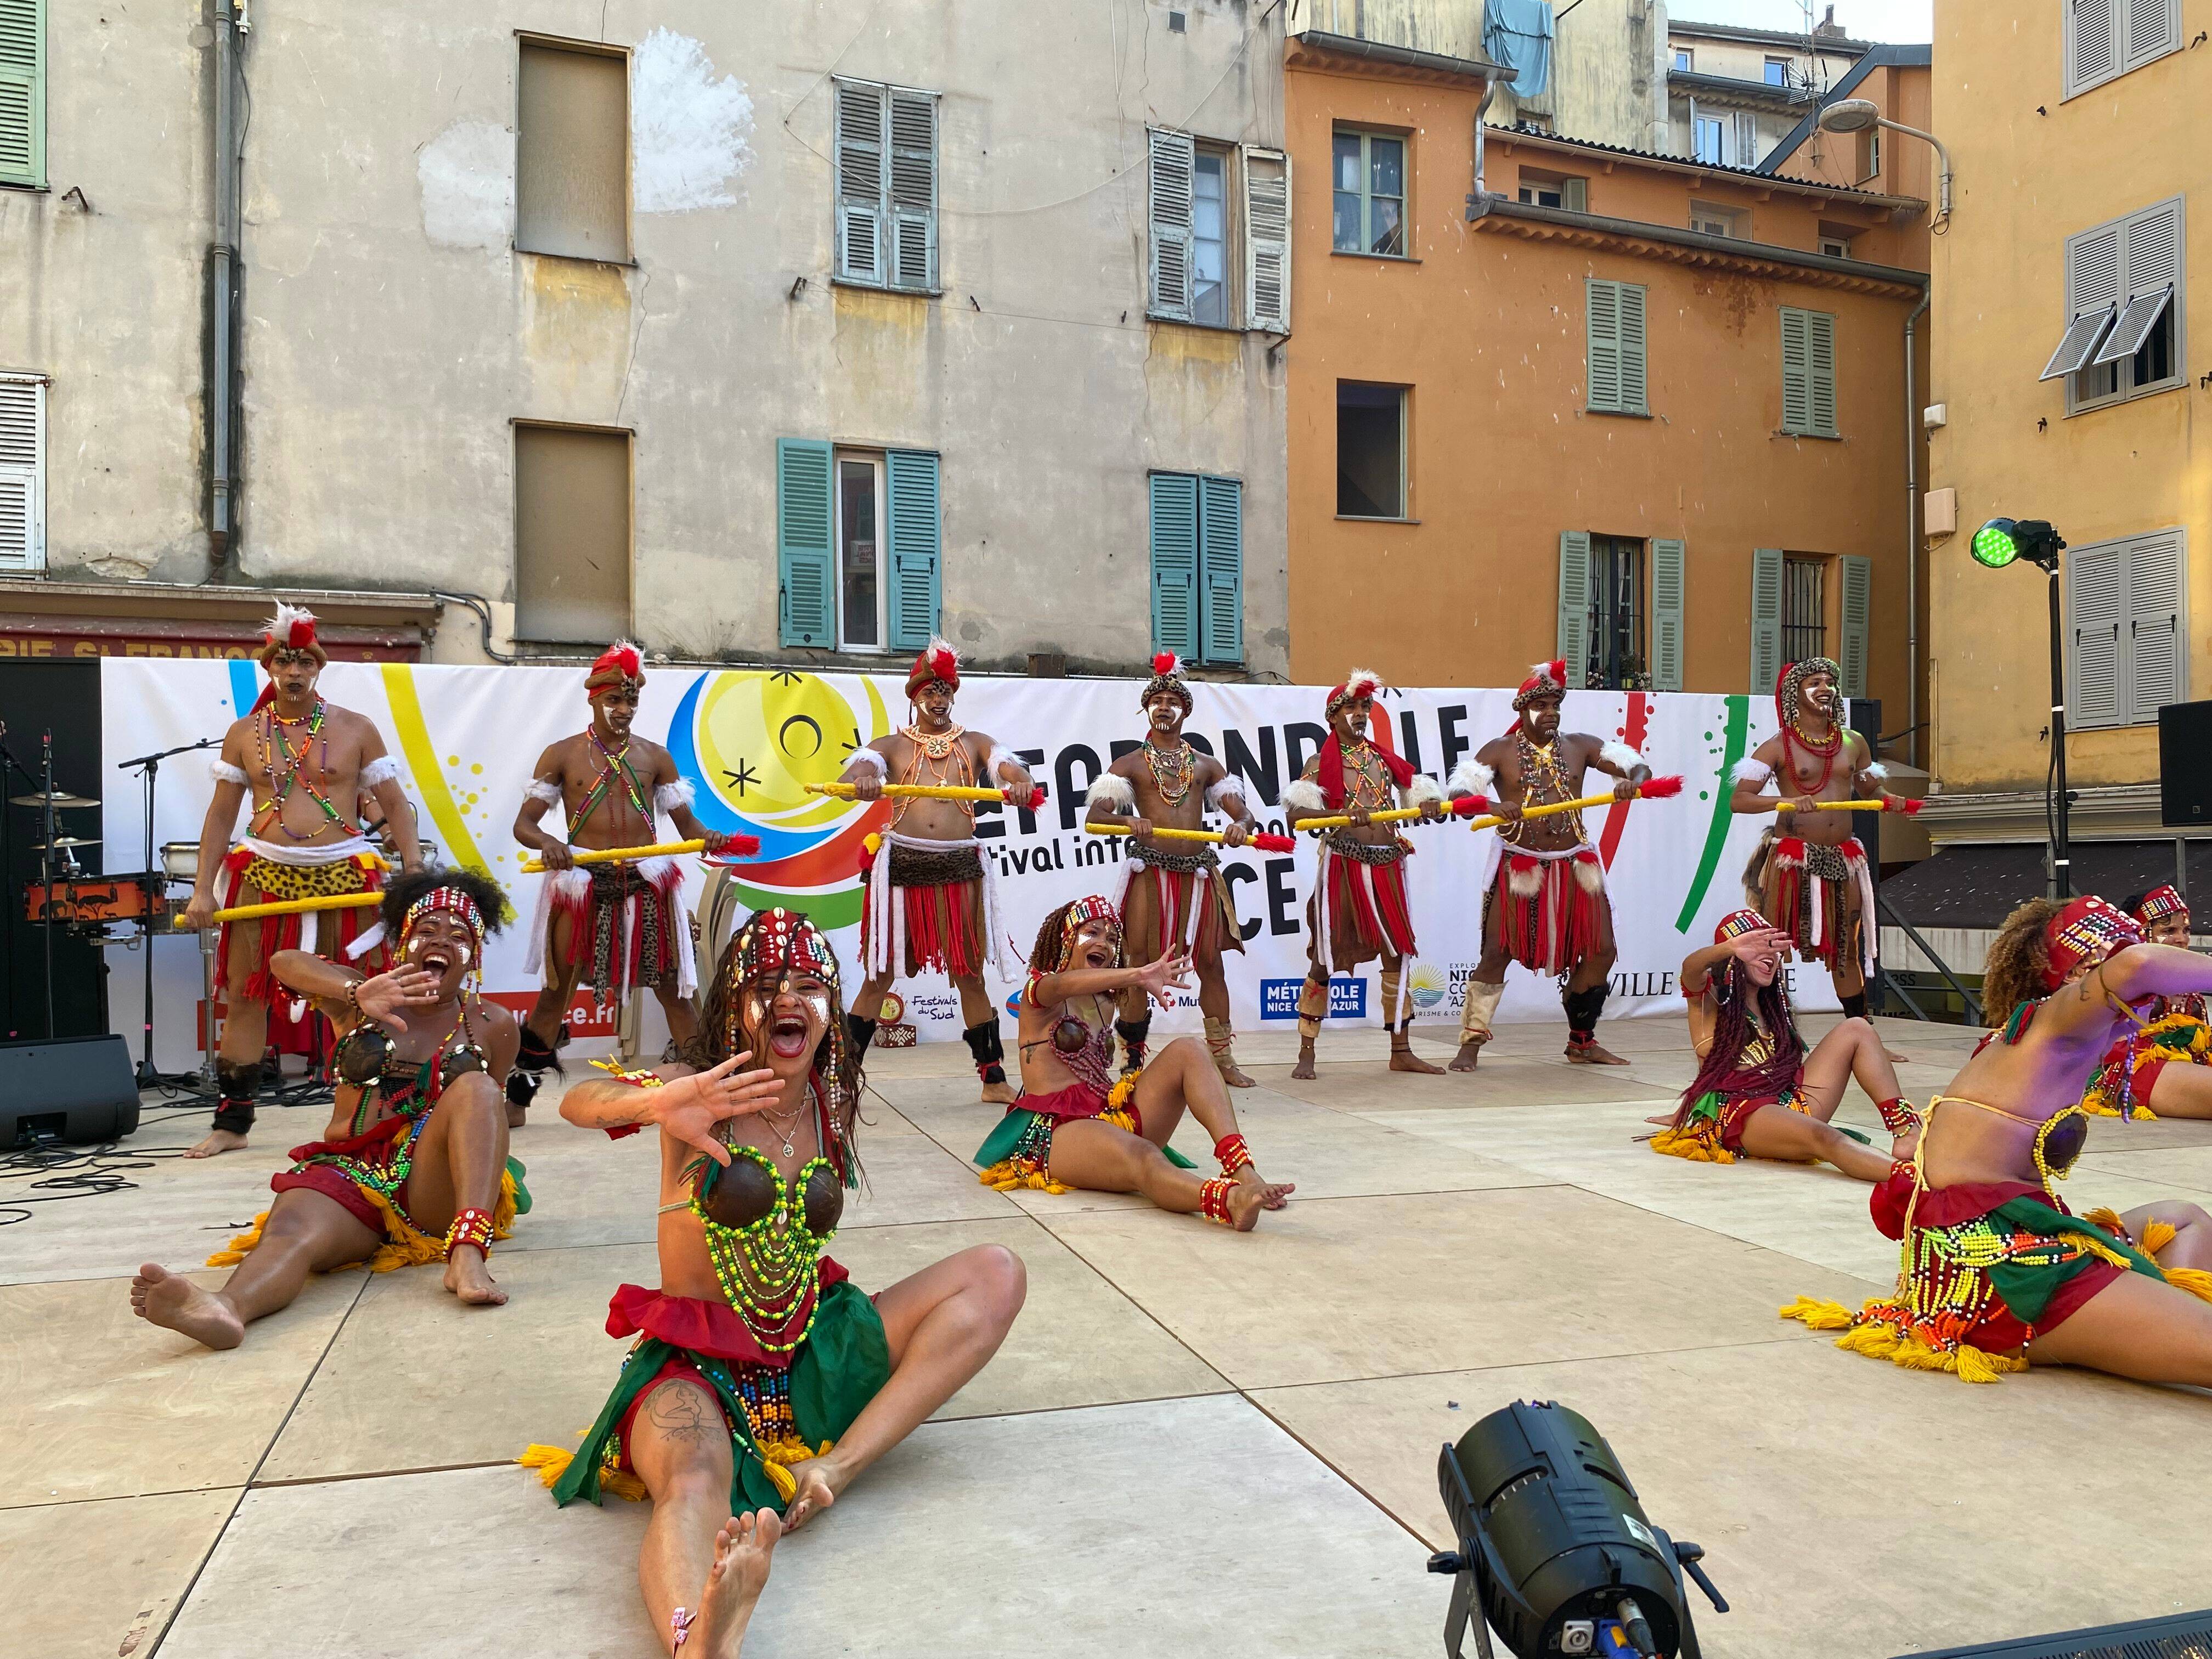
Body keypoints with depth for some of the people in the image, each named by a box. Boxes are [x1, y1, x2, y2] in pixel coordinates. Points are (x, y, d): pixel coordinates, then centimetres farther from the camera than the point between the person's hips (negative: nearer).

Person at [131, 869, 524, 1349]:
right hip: (349, 1171, 1)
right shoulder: (360, 1001, 12)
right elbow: (286, 962, -7)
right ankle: (227, 1307, -69)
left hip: (437, 1191, 0)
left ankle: (468, 1254, -46)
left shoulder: (493, 1025, 13)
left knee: (474, 1084, -29)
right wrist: (358, 993, -25)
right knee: (289, 1231, -33)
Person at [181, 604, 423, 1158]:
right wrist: (202, 890, 3)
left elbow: (395, 806, 4)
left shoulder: (355, 729, 5)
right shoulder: (243, 734, 9)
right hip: (264, 877, 2)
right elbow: (221, 815, 10)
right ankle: (232, 1123, 14)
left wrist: (415, 872, -7)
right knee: (243, 998, 3)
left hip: (344, 877, -1)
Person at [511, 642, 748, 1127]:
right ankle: (516, 1096, 16)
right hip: (583, 886, -1)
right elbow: (523, 822, -2)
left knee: (672, 989, 5)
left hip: (645, 885, 1)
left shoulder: (655, 756, 9)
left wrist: (708, 837, -17)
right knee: (557, 991, 6)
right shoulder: (563, 754, 3)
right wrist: (546, 842, -25)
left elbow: (685, 821, 6)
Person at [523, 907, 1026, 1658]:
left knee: (996, 1272, -11)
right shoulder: (704, 1090, -7)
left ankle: (835, 1464, -24)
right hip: (695, 1361, -5)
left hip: (812, 1350, 5)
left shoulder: (833, 1103, 6)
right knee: (694, 1484, -38)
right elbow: (576, 1102, -26)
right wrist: (655, 1103, -47)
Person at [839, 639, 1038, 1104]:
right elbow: (854, 774, -10)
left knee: (970, 972, 8)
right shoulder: (893, 746, 8)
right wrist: (860, 782, -36)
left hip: (960, 865, 1)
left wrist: (1020, 783, -31)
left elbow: (1009, 767, -5)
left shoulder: (974, 744, 12)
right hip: (903, 863, -1)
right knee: (880, 972, 3)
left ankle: (993, 1076, 13)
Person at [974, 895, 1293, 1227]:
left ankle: (1243, 1171, -36)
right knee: (1140, 1156, -39)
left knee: (1187, 1050, -14)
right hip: (1059, 1127, -7)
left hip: (1114, 1113, 7)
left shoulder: (1105, 1003, 24)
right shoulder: (1039, 989, 0)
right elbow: (1065, 984, -26)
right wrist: (1140, 975, -40)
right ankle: (1231, 1201, -69)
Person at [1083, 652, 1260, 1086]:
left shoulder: (1206, 765, 16)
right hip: (1152, 872, -3)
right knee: (1140, 965, -2)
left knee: (1210, 962, 5)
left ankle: (1222, 1058, 14)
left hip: (1199, 873, 3)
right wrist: (1128, 821, -27)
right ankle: (1132, 1062, 6)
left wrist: (1240, 826, -15)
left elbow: (1243, 812, 10)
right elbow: (1095, 816, -5)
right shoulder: (1130, 763, 7)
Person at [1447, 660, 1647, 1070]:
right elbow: (1457, 792, -13)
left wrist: (1633, 782, -23)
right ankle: (1471, 1044, 4)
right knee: (1498, 952, -6)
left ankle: (1581, 1042, 23)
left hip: (1575, 866, 4)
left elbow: (1639, 767, 2)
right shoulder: (1500, 751, -2)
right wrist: (1491, 806, -33)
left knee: (1600, 951, 6)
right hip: (1520, 867, -4)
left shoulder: (1579, 746, 6)